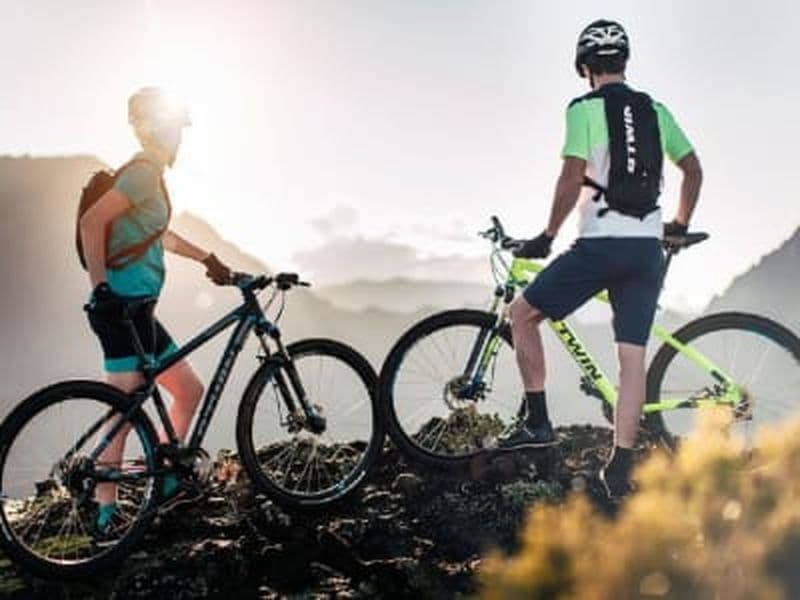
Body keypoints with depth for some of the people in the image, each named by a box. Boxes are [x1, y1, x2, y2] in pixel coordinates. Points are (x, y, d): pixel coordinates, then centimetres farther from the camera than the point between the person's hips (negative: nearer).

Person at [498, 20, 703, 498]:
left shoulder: (584, 109, -4)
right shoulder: (656, 111, 13)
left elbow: (572, 180, -12)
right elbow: (694, 171, 18)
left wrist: (547, 236, -2)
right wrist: (680, 226, 30)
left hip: (602, 244, -5)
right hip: (649, 248, 6)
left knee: (523, 315, 11)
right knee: (633, 358, 5)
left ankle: (537, 421, 8)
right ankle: (621, 467, 5)